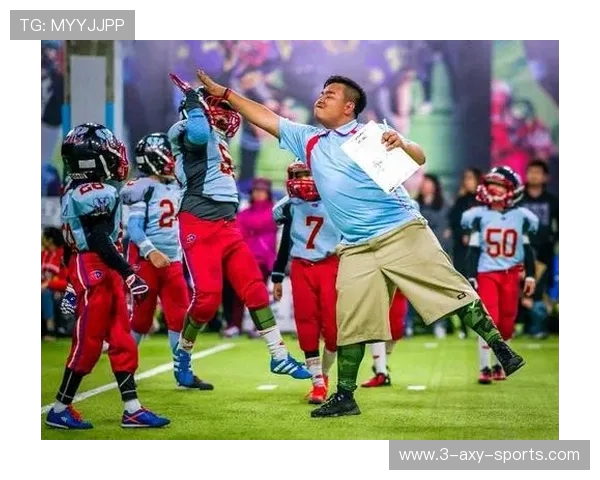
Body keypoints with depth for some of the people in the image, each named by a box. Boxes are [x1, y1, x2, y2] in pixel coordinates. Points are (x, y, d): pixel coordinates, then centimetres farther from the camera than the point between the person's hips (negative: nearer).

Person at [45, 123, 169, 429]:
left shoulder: (74, 192, 12)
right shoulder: (99, 194, -17)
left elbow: (70, 241, 18)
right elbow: (100, 241, -23)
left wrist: (73, 283, 24)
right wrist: (129, 274, -24)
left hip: (83, 268, 10)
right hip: (96, 271, -10)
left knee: (121, 341, 11)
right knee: (88, 343, -2)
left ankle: (132, 409, 12)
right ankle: (59, 410, 6)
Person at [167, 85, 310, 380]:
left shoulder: (218, 140, 21)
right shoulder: (192, 132, -7)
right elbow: (198, 132, -31)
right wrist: (193, 102, -19)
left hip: (227, 226, 8)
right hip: (199, 226, -8)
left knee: (254, 288, 5)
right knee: (208, 297, -11)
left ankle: (279, 356, 9)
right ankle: (183, 353, 11)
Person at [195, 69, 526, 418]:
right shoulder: (308, 139, 15)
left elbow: (420, 160, -6)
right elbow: (264, 116, 17)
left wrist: (402, 144, -27)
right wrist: (222, 92, 14)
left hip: (403, 233, -4)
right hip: (357, 250, 4)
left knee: (453, 291, -7)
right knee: (351, 323, 1)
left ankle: (500, 348, 1)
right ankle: (345, 397, 6)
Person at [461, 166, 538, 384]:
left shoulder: (520, 216, 3)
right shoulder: (480, 215, -1)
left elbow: (527, 249, 11)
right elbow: (473, 249, 0)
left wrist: (530, 275, 7)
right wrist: (471, 277, -5)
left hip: (511, 274, 2)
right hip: (486, 274, -2)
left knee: (507, 323, 7)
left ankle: (499, 364, 26)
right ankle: (484, 368, -7)